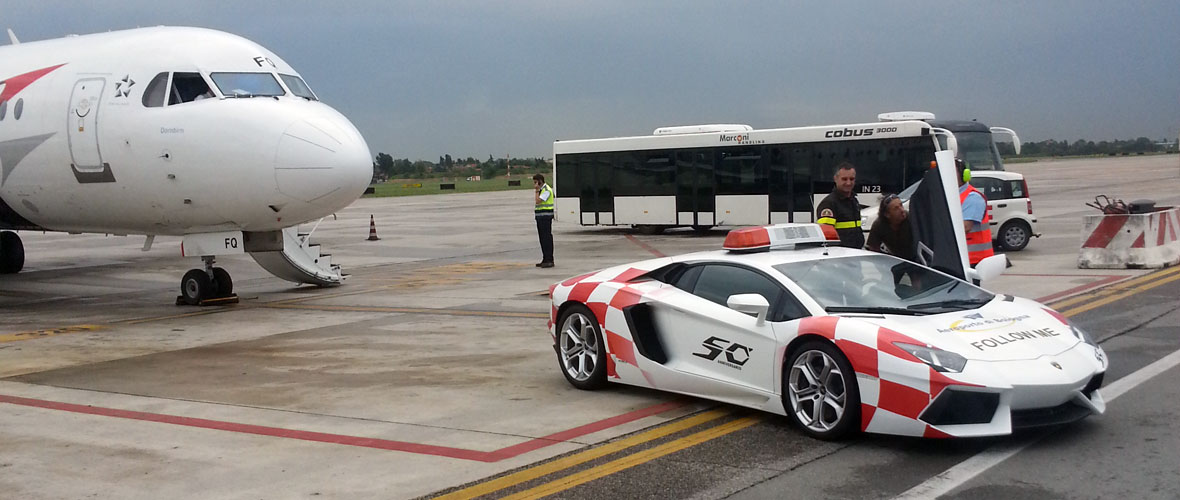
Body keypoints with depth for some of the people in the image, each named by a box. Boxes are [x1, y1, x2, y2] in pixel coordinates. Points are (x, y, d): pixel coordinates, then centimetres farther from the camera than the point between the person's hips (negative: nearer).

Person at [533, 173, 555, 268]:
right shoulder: (540, 190, 17)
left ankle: (549, 260, -10)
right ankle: (545, 259, 17)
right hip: (540, 217, 10)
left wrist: (536, 190, -14)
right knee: (542, 238, 12)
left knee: (547, 238, -10)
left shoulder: (547, 190, -13)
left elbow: (538, 201, -21)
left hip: (545, 217, -10)